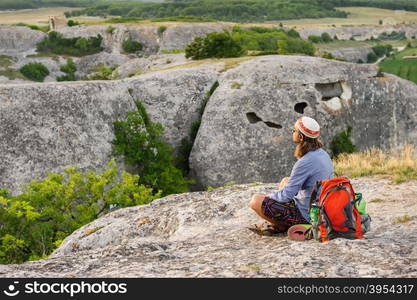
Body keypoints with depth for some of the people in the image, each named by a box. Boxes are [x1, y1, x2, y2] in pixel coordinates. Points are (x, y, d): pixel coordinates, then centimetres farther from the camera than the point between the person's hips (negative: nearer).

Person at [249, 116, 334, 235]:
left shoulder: (305, 163, -27)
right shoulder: (323, 154, 2)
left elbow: (286, 195, -23)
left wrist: (268, 197, -2)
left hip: (305, 215, -9)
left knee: (256, 200, -9)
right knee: (285, 180, 30)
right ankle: (272, 224, 24)